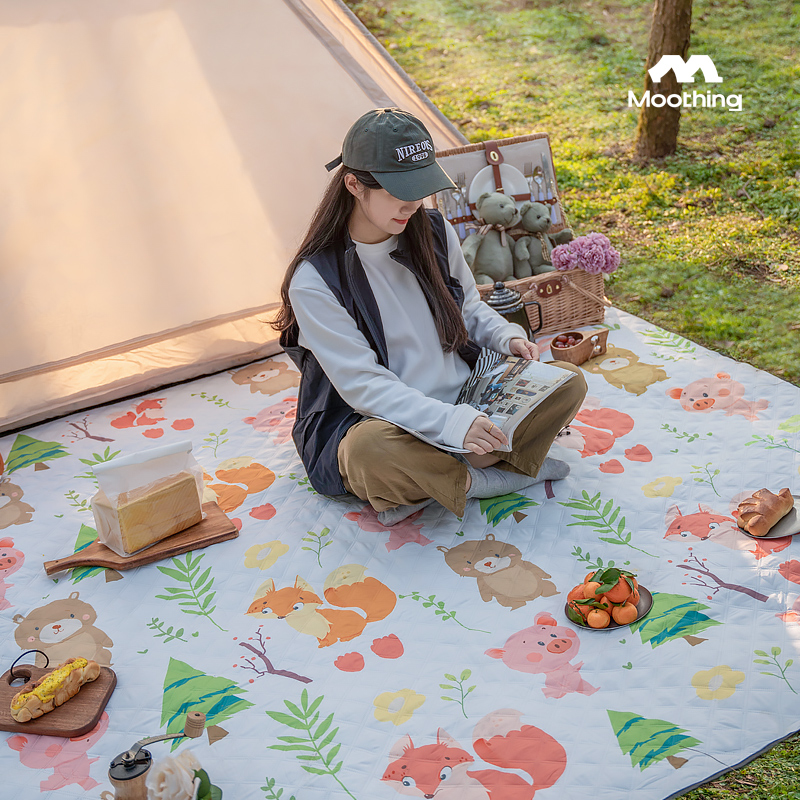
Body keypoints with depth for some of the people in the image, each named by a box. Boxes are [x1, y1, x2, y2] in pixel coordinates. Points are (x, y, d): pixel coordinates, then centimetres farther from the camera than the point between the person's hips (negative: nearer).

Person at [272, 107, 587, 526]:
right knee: (370, 450, -41)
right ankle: (480, 479, -13)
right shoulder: (314, 281, -16)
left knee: (568, 381, -12)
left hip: (466, 401, 6)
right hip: (386, 423, -5)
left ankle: (427, 483, -17)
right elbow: (364, 385, -20)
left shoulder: (434, 231, 1)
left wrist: (507, 337, -5)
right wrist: (451, 422, -33)